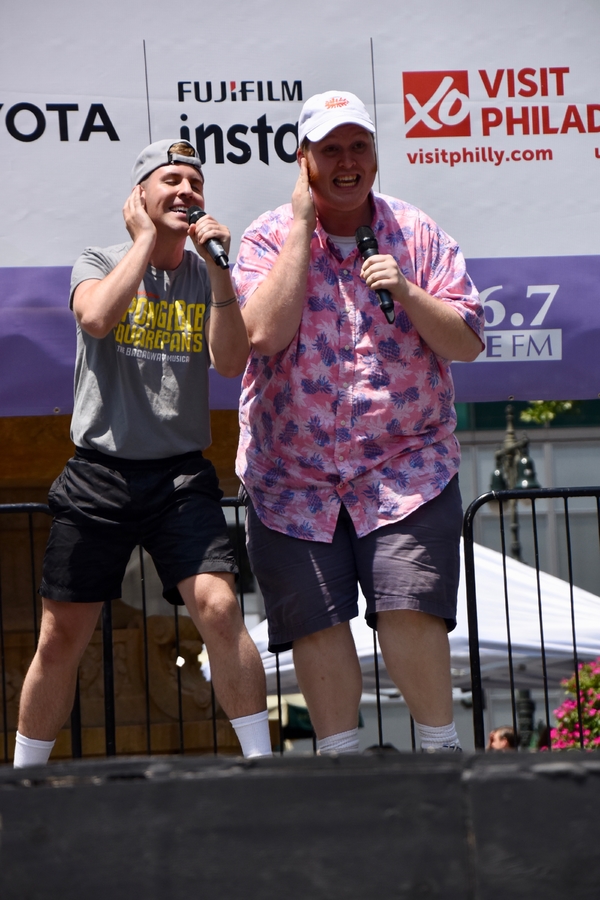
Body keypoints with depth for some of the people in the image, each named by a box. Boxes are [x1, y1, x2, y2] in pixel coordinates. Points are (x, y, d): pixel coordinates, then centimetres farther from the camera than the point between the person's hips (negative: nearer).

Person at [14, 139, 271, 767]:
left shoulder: (207, 276, 9)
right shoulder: (100, 264, 4)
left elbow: (231, 362, -6)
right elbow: (97, 317, -20)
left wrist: (218, 267, -13)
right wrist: (146, 238, -10)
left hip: (181, 476, 1)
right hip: (99, 474, 0)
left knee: (218, 608, -19)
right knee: (61, 636, 4)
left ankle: (261, 762, -10)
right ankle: (23, 780, 19)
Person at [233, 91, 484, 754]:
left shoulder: (418, 234, 4)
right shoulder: (270, 238, 0)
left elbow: (466, 343, 0)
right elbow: (265, 332, -18)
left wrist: (407, 292, -17)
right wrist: (302, 224, -13)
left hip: (406, 466, 0)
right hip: (293, 475, 0)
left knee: (409, 612, -11)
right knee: (316, 625, 2)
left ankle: (442, 752, 6)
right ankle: (340, 758, 16)